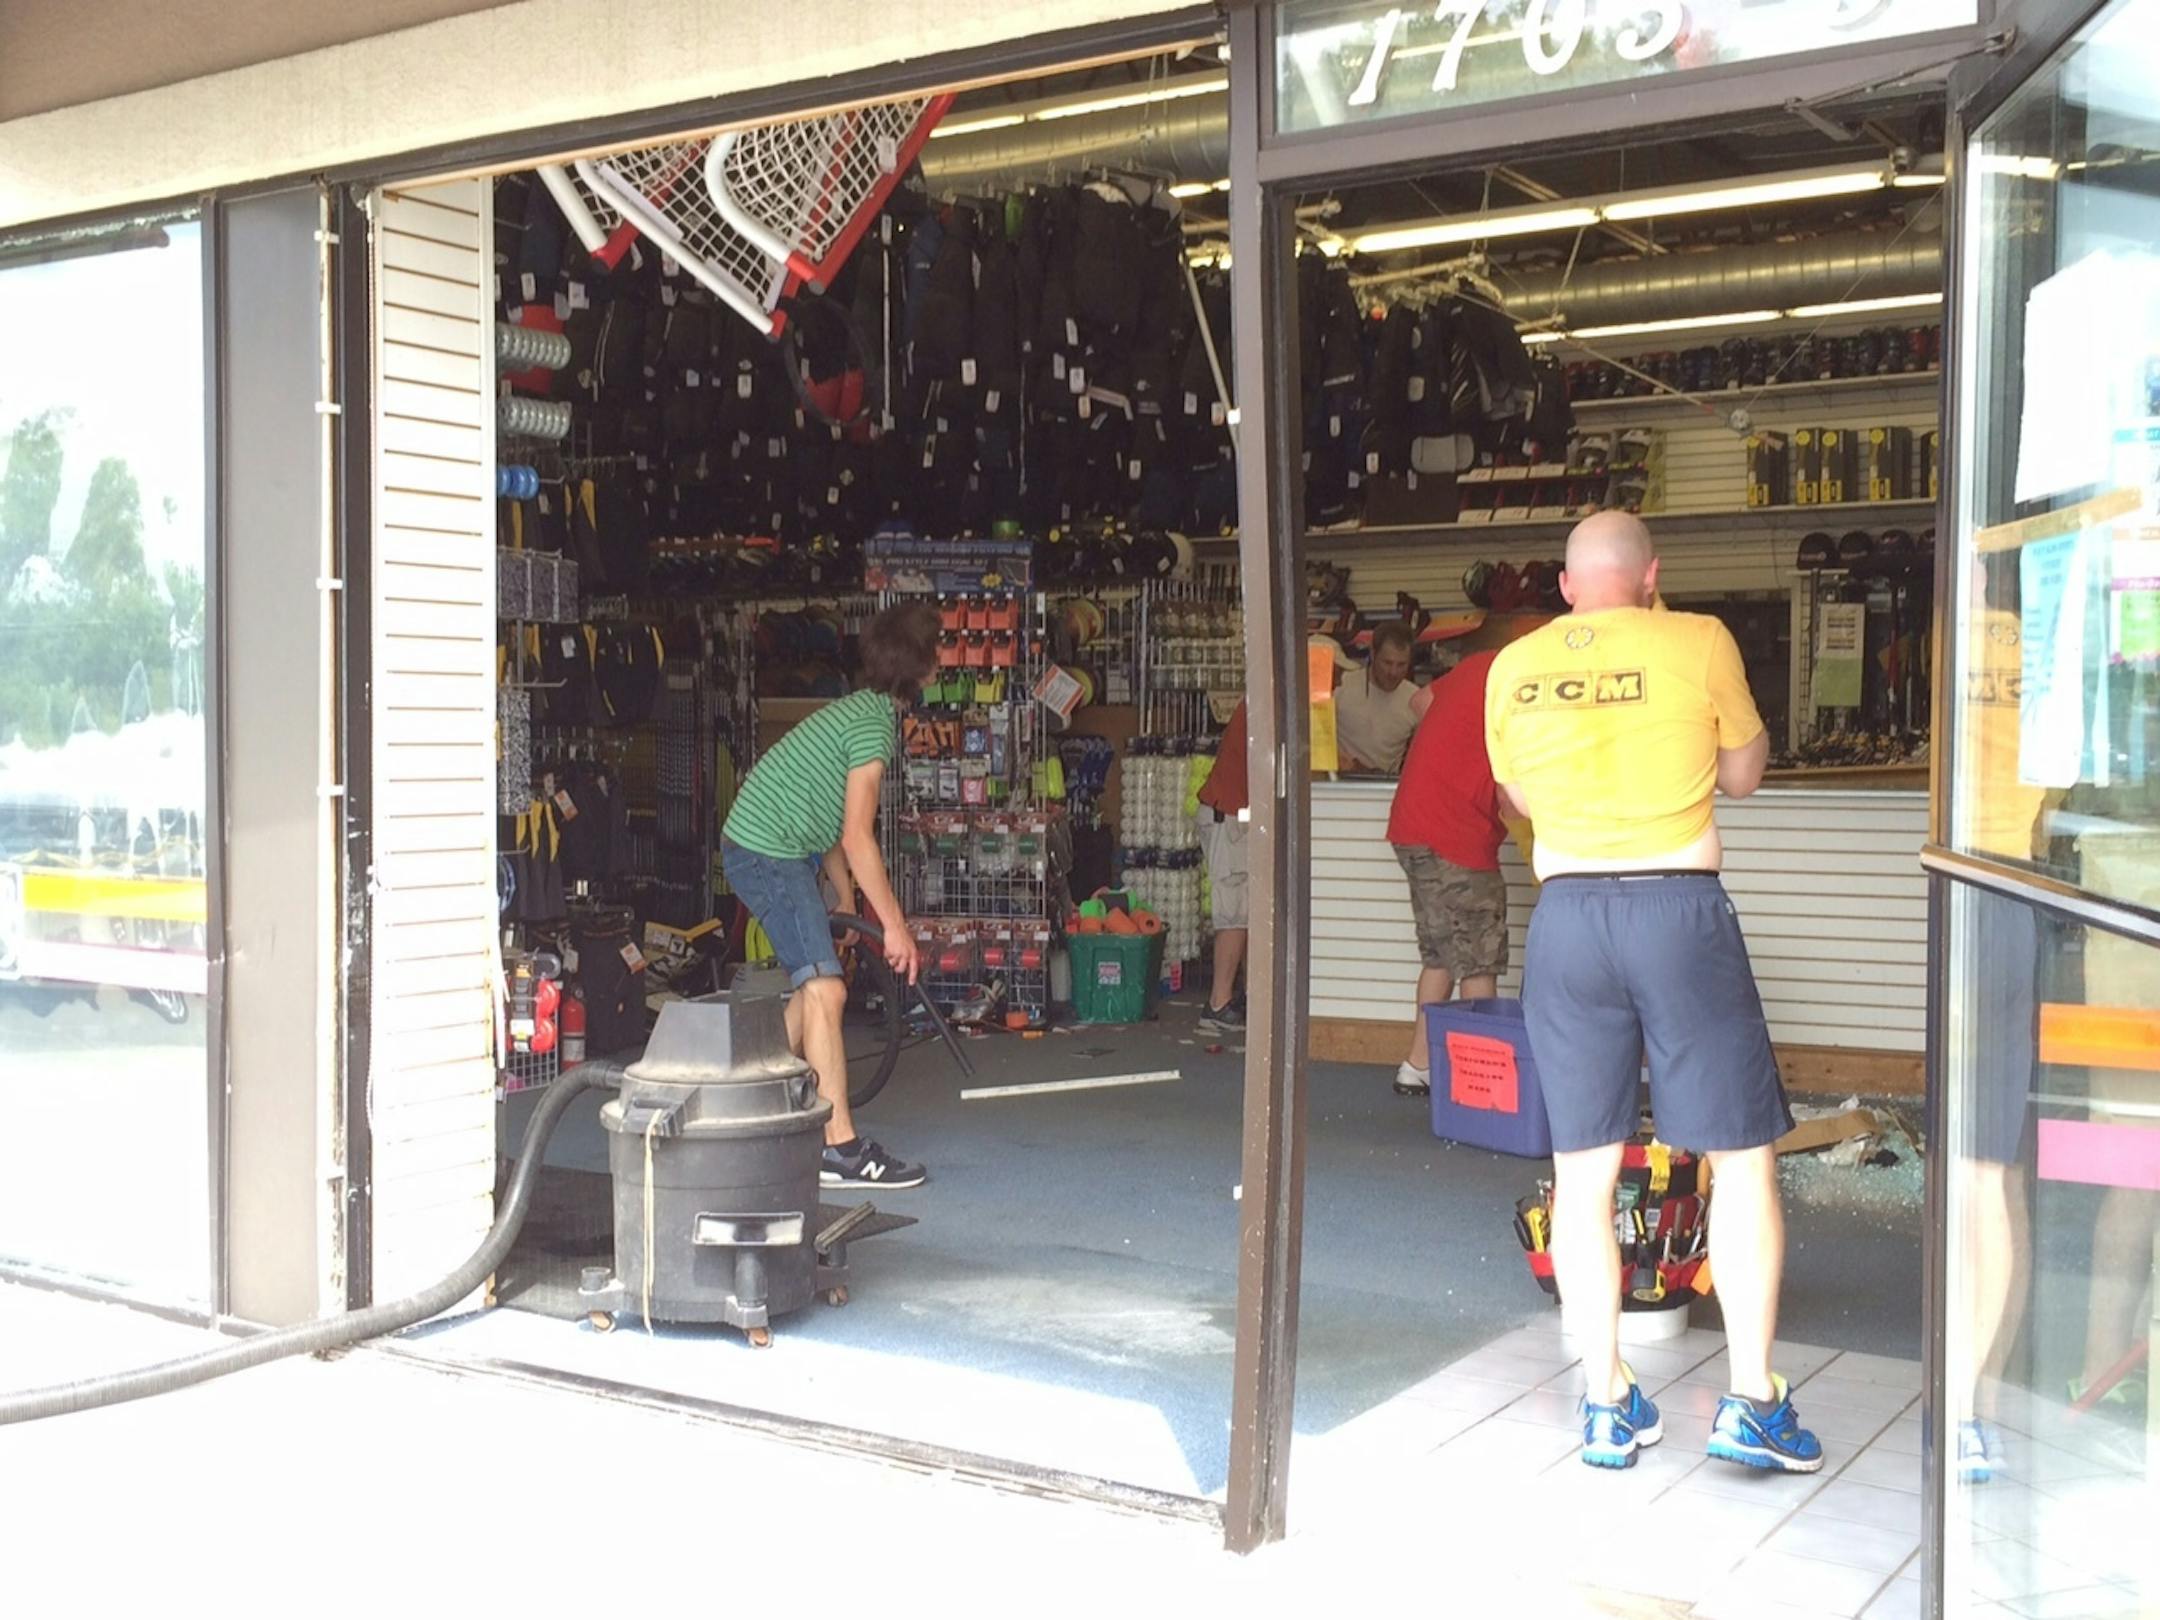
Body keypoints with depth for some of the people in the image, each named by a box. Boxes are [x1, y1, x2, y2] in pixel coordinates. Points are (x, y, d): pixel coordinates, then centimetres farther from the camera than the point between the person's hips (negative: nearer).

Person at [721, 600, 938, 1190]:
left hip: (773, 851, 11)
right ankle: (842, 1151, -13)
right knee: (826, 990, -13)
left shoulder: (859, 711, 14)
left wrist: (846, 901, 20)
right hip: (768, 855, -11)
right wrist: (894, 925, -15)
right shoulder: (874, 725, -18)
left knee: (811, 985, 17)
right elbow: (857, 838, -19)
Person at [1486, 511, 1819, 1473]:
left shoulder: (1514, 667, 7)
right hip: (1681, 907, -3)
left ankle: (1605, 1404, 15)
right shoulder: (1698, 643, -1)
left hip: (1567, 915, 3)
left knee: (1582, 1169, 10)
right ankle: (1751, 1400, 8)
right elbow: (1743, 774, 11)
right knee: (1744, 1155, 8)